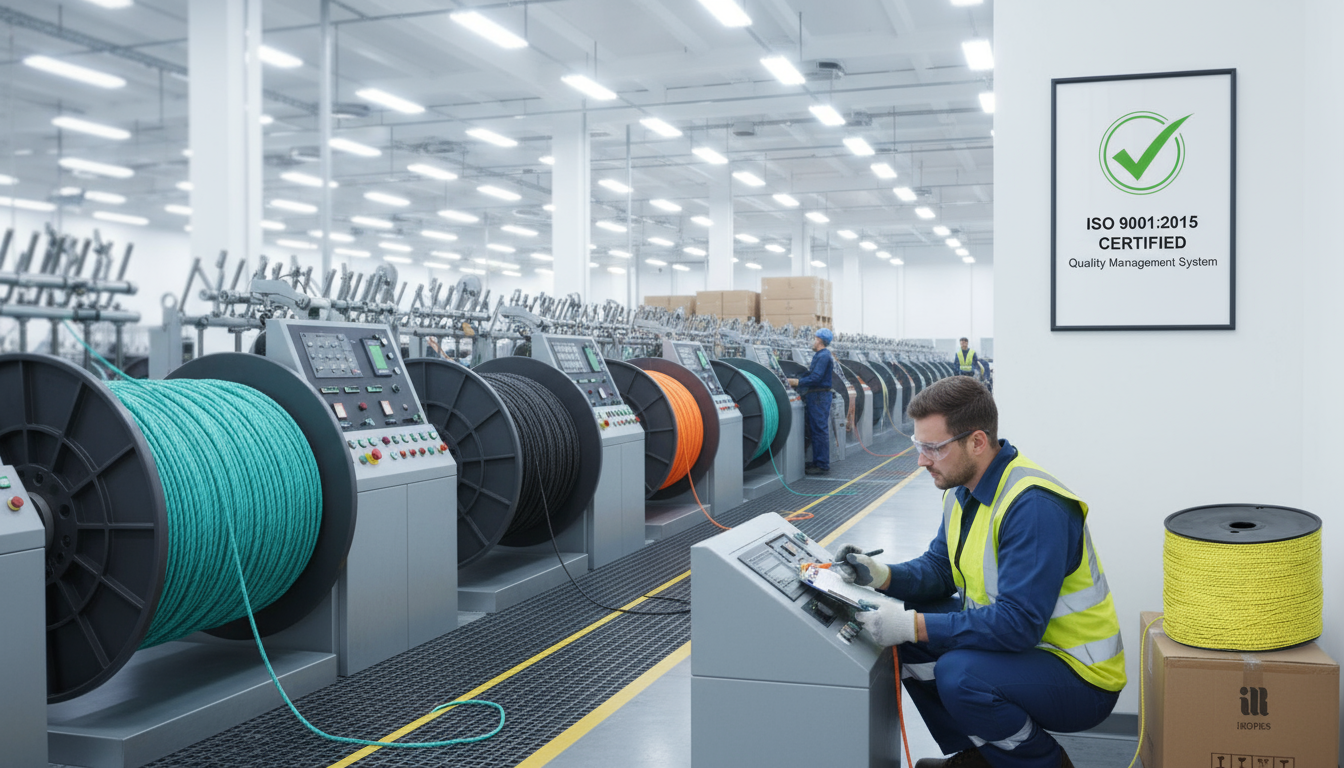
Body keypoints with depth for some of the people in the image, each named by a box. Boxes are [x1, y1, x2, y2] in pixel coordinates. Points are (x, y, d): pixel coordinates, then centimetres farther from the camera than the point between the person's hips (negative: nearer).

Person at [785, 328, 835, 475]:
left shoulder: (823, 356, -15)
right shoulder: (820, 355, 18)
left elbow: (815, 378, -22)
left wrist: (797, 382, -16)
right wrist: (798, 382, 11)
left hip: (819, 397, -11)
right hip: (816, 397, 11)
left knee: (820, 431, -8)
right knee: (814, 430, 14)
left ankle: (823, 466, -5)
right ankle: (817, 462, 20)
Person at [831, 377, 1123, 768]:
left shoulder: (1034, 507, -28)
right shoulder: (962, 489, 2)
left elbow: (1019, 622, -33)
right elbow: (939, 568, 10)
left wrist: (913, 626, -35)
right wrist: (882, 576, -10)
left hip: (1080, 677, -9)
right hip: (1012, 642, 9)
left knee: (960, 673, -32)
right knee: (899, 629, 0)